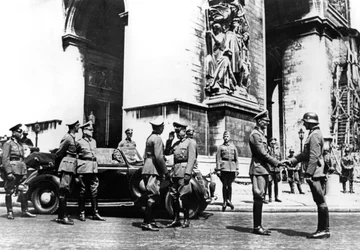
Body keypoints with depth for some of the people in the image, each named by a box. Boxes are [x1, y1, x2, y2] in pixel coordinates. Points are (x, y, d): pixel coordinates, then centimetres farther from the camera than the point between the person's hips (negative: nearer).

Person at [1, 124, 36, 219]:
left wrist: (25, 172, 15)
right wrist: (9, 172, -20)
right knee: (9, 192, 2)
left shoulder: (20, 144, 18)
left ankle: (24, 211, 7)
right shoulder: (8, 143, -4)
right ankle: (9, 212, 9)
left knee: (24, 190, 3)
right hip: (12, 171, -7)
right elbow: (5, 159, -12)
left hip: (20, 171, 7)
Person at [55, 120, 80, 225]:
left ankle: (61, 215, 18)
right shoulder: (67, 138, -12)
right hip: (67, 166, -10)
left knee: (65, 191, 12)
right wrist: (57, 166, 1)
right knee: (64, 190, -9)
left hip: (71, 167, 10)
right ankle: (62, 217, -8)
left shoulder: (72, 138, 17)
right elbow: (58, 153, -8)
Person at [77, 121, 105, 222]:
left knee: (94, 191, 5)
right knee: (82, 191, 2)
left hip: (93, 168, 6)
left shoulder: (94, 141, 15)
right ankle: (82, 213, 11)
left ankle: (95, 213, 9)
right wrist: (76, 172, -7)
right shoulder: (80, 142, -4)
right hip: (83, 168, -6)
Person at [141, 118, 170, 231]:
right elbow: (159, 157, -19)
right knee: (153, 196, -9)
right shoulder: (157, 139, -12)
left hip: (147, 170, 10)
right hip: (153, 170, -10)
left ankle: (150, 220, 18)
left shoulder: (149, 137, 18)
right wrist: (166, 172, -13)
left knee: (151, 196, 13)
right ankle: (147, 222, -9)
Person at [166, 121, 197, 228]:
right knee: (173, 196, 6)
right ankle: (176, 219, 15)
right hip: (175, 171, 7)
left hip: (184, 170, -7)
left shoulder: (190, 142, -1)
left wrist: (188, 173, -18)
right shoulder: (176, 143, 21)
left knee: (184, 196, -4)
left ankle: (186, 220, 6)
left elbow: (192, 159, -10)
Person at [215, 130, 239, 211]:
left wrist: (237, 169, 7)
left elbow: (236, 159, 13)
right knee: (224, 185, -1)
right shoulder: (220, 147, 6)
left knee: (229, 185, 7)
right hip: (224, 167, -2)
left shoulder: (233, 147, 13)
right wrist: (218, 169, -7)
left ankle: (229, 200, 18)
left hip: (232, 168, 2)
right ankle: (224, 202, 6)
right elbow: (218, 158, 1)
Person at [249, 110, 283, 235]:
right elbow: (263, 153, -17)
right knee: (259, 198, -8)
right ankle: (257, 227, -3)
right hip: (258, 170, -10)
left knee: (259, 198, 10)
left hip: (263, 170, 10)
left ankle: (258, 225, 15)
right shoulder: (255, 134, -12)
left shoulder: (261, 134, 20)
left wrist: (276, 163, 11)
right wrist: (277, 163, -13)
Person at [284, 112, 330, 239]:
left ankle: (324, 230, 1)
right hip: (316, 174, 10)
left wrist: (308, 173, -21)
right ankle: (323, 229, 16)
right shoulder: (313, 134, 19)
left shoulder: (315, 135, -13)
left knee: (321, 201, -5)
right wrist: (291, 161, 16)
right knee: (320, 202, 11)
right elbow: (305, 154, 22)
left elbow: (314, 156, -20)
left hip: (315, 174, -10)